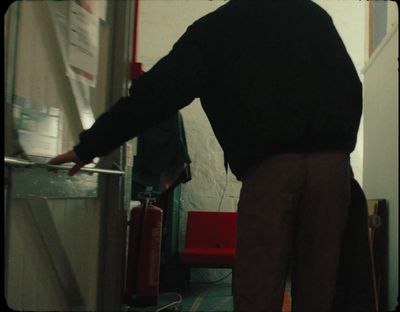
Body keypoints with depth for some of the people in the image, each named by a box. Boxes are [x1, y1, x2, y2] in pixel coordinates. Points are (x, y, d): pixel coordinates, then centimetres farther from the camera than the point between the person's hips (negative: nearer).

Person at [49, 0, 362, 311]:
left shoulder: (214, 27, 10)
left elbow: (157, 93, 3)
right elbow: (353, 88, 17)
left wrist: (88, 147, 8)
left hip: (269, 166, -3)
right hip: (332, 163, 4)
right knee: (317, 283, 8)